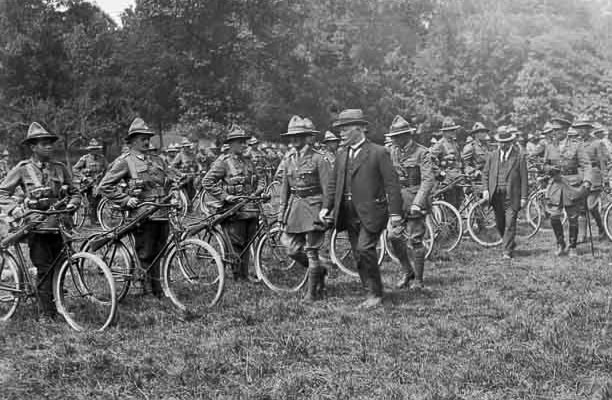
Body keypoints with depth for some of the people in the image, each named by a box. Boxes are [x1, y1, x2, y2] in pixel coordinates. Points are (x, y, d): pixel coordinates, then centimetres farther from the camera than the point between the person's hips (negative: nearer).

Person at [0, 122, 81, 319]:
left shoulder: (60, 168, 10)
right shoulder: (23, 169, 1)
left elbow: (74, 192, 18)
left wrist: (72, 204, -3)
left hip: (58, 224, 3)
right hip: (36, 226, -3)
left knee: (59, 267, 4)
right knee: (44, 270, -6)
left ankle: (59, 307, 18)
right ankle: (47, 313, 1)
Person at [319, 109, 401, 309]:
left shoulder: (378, 153, -5)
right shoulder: (341, 155, 14)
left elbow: (391, 183, -7)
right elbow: (333, 184, 19)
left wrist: (395, 212, -11)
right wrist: (327, 206, 6)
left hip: (371, 212, -7)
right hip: (349, 213, 7)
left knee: (365, 249, -17)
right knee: (358, 254, 7)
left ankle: (376, 294, -4)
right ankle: (373, 292, 17)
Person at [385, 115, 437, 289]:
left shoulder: (421, 153, -9)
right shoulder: (393, 151, 9)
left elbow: (428, 180, -15)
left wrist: (417, 203, -23)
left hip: (416, 198, -5)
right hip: (397, 199, 5)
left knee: (415, 240, -2)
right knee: (394, 236, -3)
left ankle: (418, 280, 10)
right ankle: (407, 272, 17)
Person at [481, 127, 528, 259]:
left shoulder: (519, 156, 1)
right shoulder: (492, 156, 10)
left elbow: (524, 177, -1)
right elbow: (485, 173, 13)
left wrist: (524, 197, -5)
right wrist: (485, 189, -2)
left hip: (512, 195, -4)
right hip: (496, 194, 4)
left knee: (510, 224, -8)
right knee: (499, 224, 12)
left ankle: (507, 251, -2)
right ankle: (510, 243, 34)